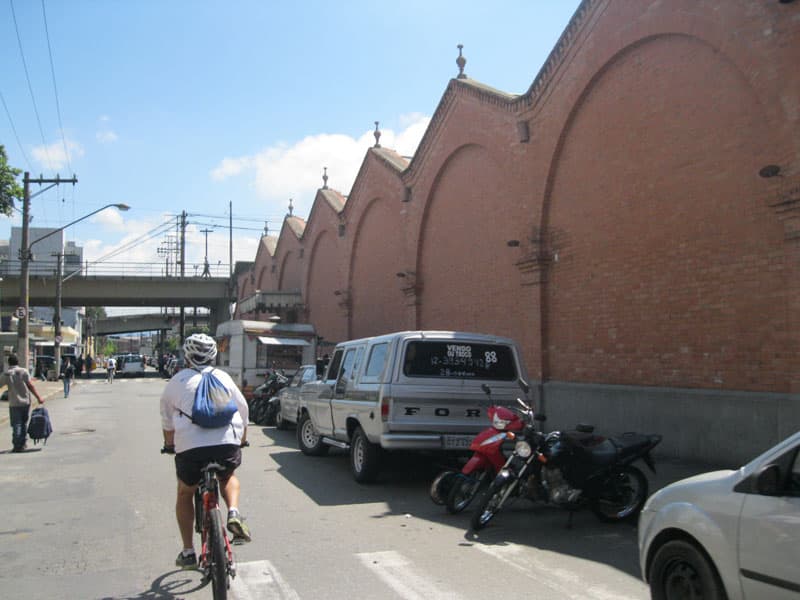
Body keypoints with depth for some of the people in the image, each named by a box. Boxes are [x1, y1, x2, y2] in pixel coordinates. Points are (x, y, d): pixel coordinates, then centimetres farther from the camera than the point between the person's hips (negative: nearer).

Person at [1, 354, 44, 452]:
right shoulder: (24, 371, -4)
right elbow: (31, 386, -7)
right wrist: (38, 397, -4)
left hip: (14, 403, -2)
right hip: (26, 402, 2)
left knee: (16, 425, 3)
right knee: (24, 423, 17)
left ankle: (17, 446, -1)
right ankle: (23, 443, 22)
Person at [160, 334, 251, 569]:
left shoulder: (178, 380, 14)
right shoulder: (223, 377, 17)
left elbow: (167, 421, 24)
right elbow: (243, 410, 22)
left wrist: (169, 444, 41)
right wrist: (242, 439, 39)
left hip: (190, 446, -1)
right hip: (227, 443, 1)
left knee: (185, 494, 23)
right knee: (228, 477, 32)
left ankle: (188, 552, 22)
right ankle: (233, 513, 5)